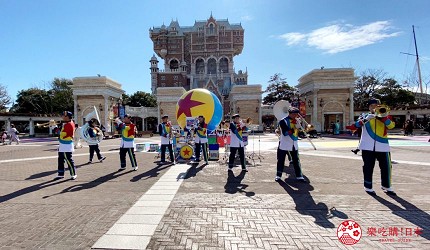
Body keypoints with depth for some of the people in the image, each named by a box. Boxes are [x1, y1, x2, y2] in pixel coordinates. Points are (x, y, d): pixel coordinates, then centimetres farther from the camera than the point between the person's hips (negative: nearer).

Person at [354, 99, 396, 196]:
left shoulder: (384, 116, 10)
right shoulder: (365, 116, 7)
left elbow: (391, 125, -7)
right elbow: (356, 124, -9)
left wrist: (382, 117, -20)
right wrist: (365, 120, -26)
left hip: (382, 146, 2)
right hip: (368, 146, -2)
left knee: (386, 167, 8)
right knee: (368, 167, 2)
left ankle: (386, 186, 26)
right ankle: (368, 187, 13)